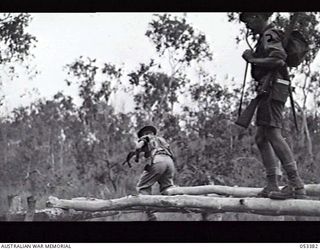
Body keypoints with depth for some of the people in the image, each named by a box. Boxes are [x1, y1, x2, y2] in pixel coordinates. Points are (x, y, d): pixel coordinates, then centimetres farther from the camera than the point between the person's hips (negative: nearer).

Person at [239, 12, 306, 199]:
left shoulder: (270, 36, -7)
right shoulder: (265, 38, 23)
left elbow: (279, 59, -23)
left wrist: (252, 59, -13)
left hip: (273, 88, -11)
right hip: (268, 92, 11)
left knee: (273, 134, -19)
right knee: (261, 138, 10)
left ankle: (296, 185, -25)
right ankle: (272, 186, 9)